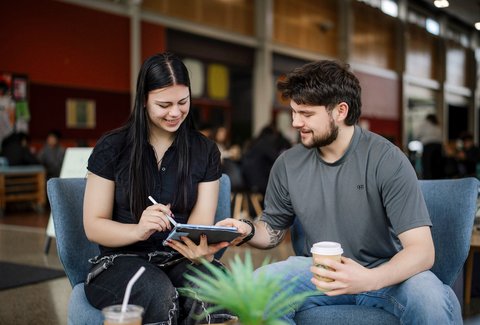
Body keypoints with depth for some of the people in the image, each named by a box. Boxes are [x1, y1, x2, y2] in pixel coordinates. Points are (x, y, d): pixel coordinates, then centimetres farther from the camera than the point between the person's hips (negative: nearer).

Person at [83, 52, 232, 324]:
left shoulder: (205, 151, 5)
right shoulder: (112, 148, -1)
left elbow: (201, 226, -4)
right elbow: (93, 226, -3)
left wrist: (202, 250, -29)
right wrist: (138, 230, -25)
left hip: (180, 261, 2)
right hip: (121, 261, -1)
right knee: (159, 292, -36)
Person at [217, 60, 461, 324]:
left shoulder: (387, 160, -15)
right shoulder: (288, 164, -2)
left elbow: (422, 250, -19)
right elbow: (273, 230, 12)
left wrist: (370, 280, -38)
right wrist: (249, 231, -12)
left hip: (386, 272, -2)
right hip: (321, 270, 3)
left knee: (433, 300, -34)